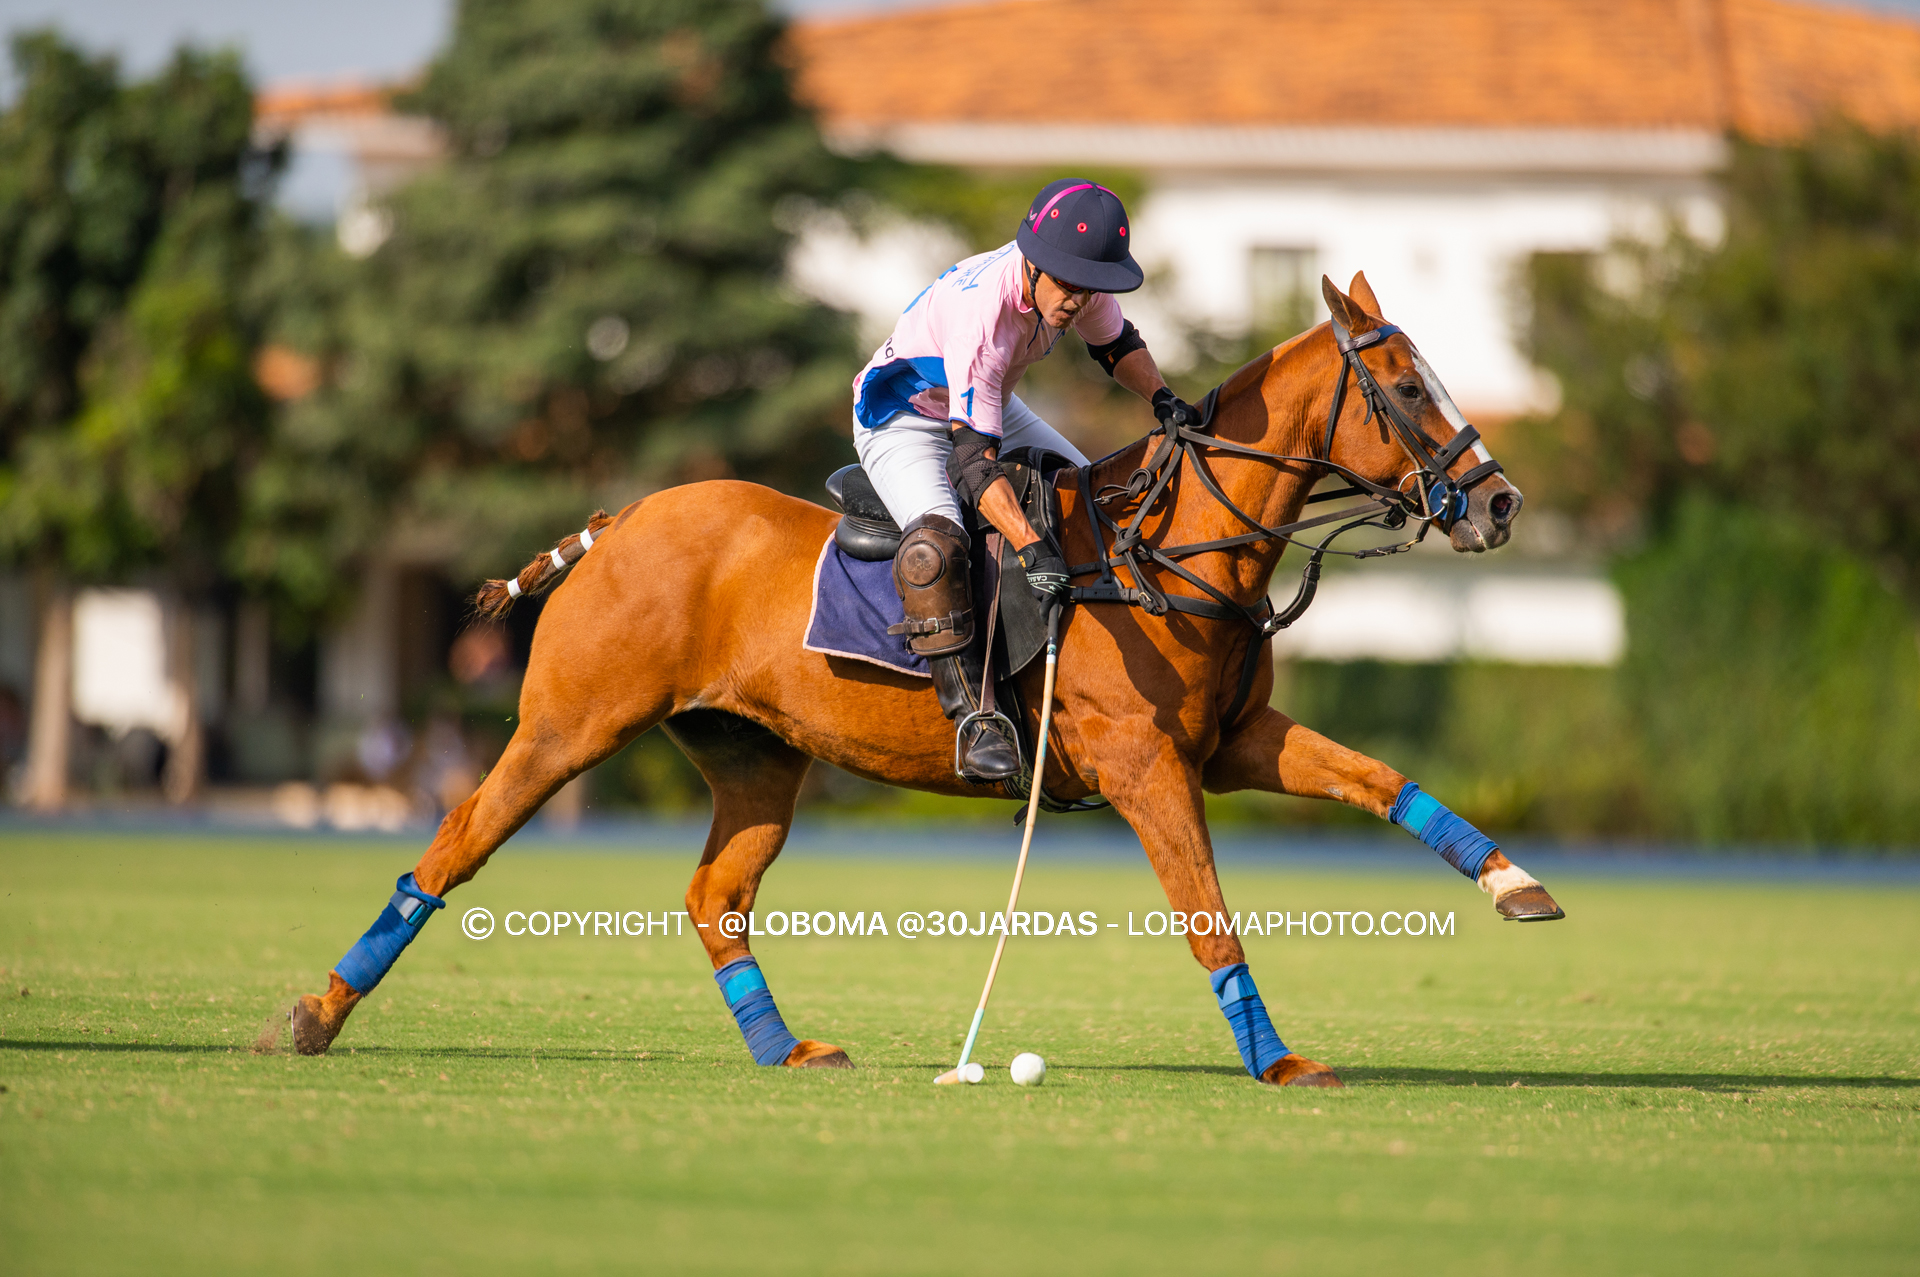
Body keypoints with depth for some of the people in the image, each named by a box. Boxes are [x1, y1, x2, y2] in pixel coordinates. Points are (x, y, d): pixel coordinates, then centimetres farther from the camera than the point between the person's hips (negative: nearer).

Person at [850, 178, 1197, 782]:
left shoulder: (1084, 279, -18)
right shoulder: (981, 312, -40)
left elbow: (1116, 342, 7)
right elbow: (973, 460, -42)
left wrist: (1161, 396, -13)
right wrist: (1034, 550, -52)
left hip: (992, 406, 8)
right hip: (903, 421, -8)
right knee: (936, 542, -34)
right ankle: (974, 711, -30)